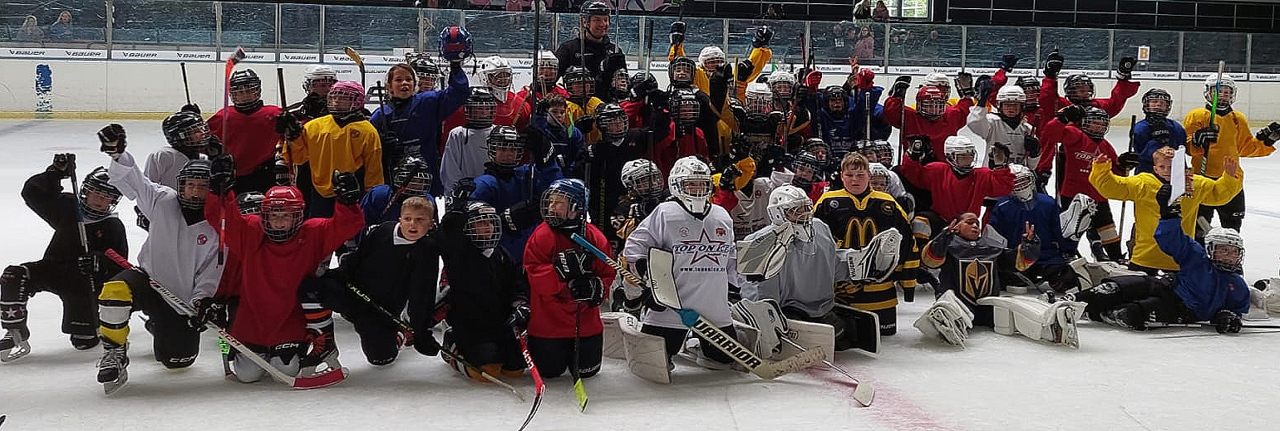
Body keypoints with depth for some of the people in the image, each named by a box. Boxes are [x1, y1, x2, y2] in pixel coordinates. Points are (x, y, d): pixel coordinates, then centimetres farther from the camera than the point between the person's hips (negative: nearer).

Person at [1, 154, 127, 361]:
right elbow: (32, 193, -2)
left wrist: (99, 263, -32)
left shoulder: (113, 228, -6)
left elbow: (118, 266, -10)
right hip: (52, 268, 4)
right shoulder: (67, 207, 3)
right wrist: (55, 173, -18)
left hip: (84, 279, -4)